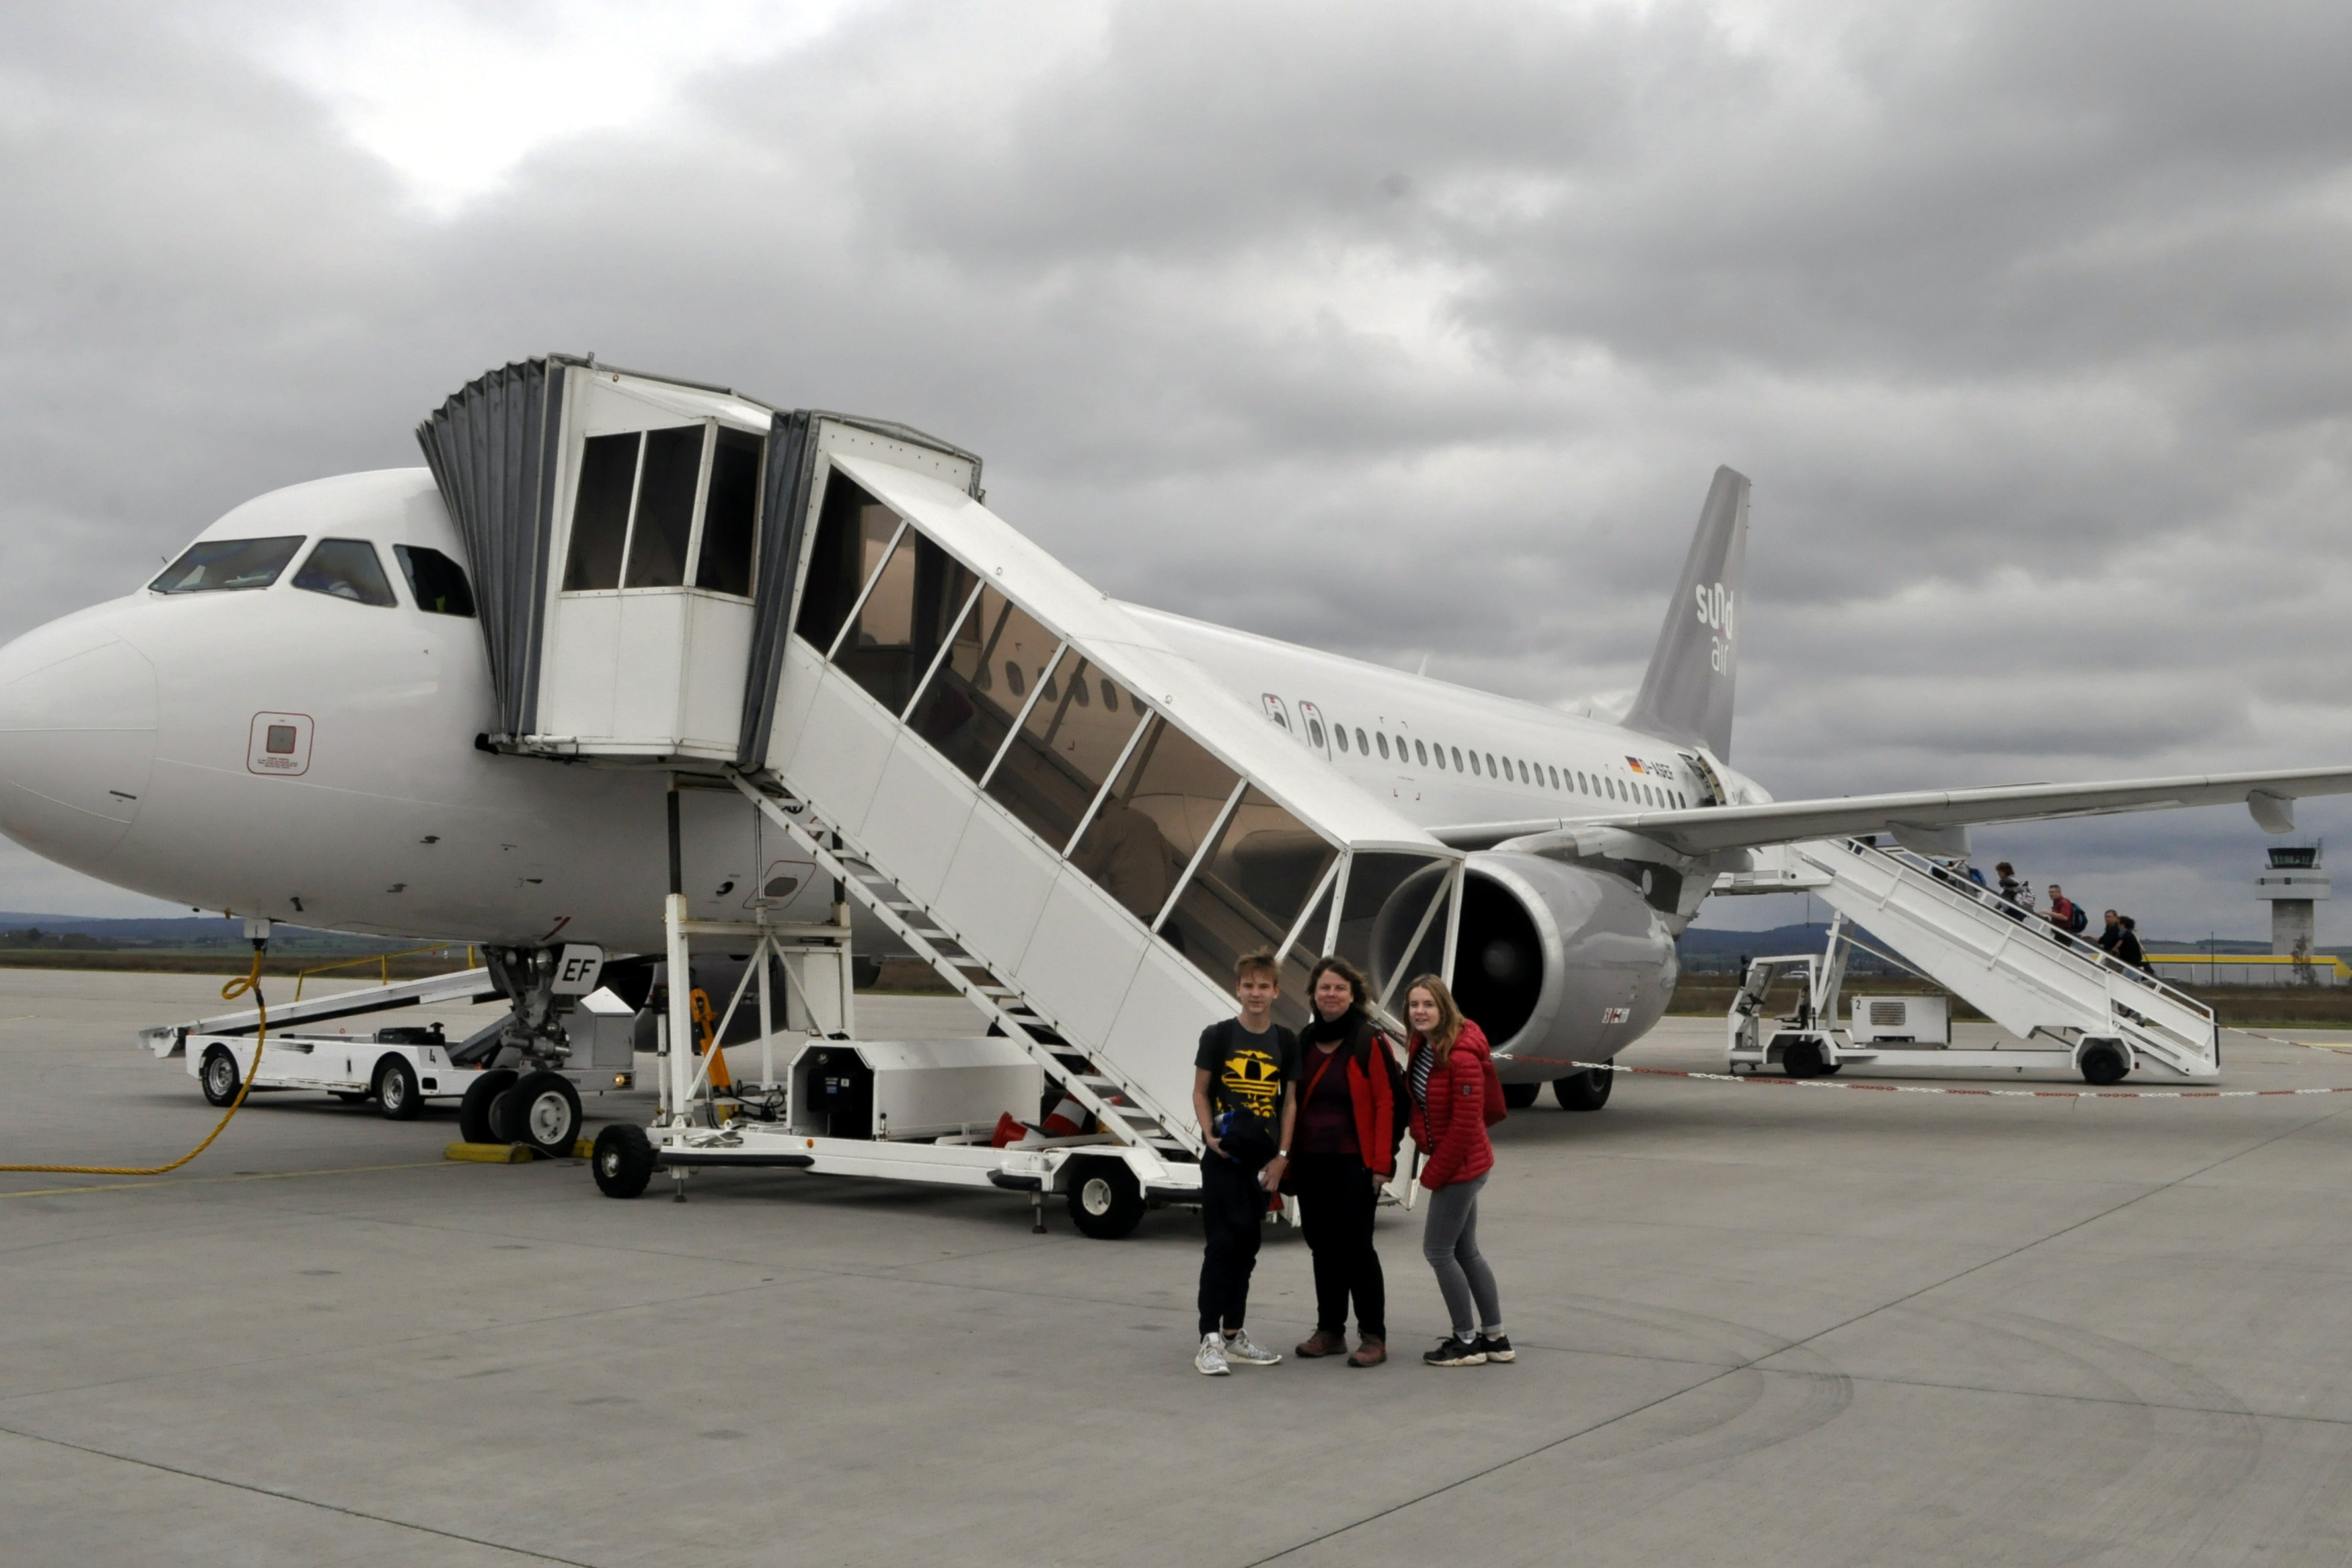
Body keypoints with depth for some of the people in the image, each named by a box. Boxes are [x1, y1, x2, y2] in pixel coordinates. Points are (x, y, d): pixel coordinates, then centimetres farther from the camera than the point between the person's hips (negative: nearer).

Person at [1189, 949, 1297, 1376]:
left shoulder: (1286, 1041, 5)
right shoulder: (1218, 1036, -4)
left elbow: (1289, 1101, 8)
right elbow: (1200, 1092, 1)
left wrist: (1282, 1156, 0)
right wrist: (1209, 1135, -14)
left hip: (1262, 1159, 4)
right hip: (1223, 1156, -4)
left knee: (1246, 1247, 11)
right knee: (1222, 1244, -8)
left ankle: (1234, 1334, 21)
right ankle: (1209, 1340, -7)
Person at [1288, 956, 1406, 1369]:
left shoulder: (1371, 1043, -8)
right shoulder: (1305, 1042, 10)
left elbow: (1387, 1105, -10)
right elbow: (1292, 1101, 14)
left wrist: (1382, 1163, -14)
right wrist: (1288, 1157, 9)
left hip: (1353, 1164, -6)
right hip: (1310, 1163, 6)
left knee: (1355, 1246, -4)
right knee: (1322, 1246, 11)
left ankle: (1373, 1337, 4)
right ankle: (1329, 1331, 21)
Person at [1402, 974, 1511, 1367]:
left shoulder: (1462, 1057, -24)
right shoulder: (1423, 1045, 3)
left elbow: (1465, 1124, -23)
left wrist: (1434, 1172, -15)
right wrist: (1431, 1159, 1)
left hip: (1460, 1166, -9)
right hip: (1461, 1167, 9)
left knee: (1437, 1250, -1)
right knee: (1466, 1251, 16)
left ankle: (1467, 1342, 10)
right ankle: (1495, 1338, 25)